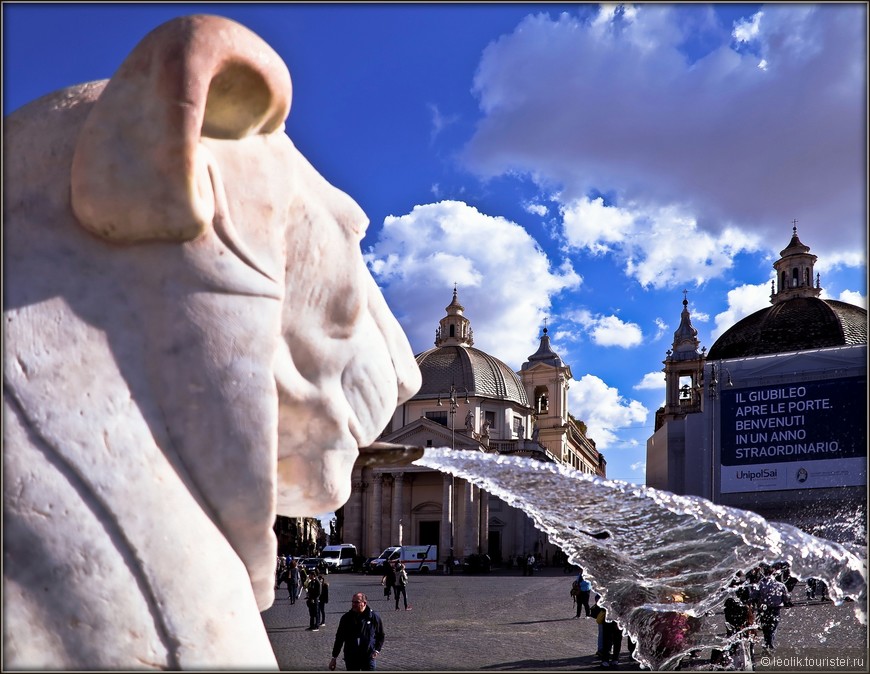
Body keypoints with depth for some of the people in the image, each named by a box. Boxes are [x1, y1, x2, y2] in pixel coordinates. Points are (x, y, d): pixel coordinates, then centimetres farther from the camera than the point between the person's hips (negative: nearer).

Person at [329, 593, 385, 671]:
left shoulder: (374, 617, -3)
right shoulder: (346, 618, 1)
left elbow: (381, 636, 8)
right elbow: (339, 639, 8)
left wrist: (377, 650, -7)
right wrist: (334, 657, 7)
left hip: (368, 657, -2)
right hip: (351, 658, 2)